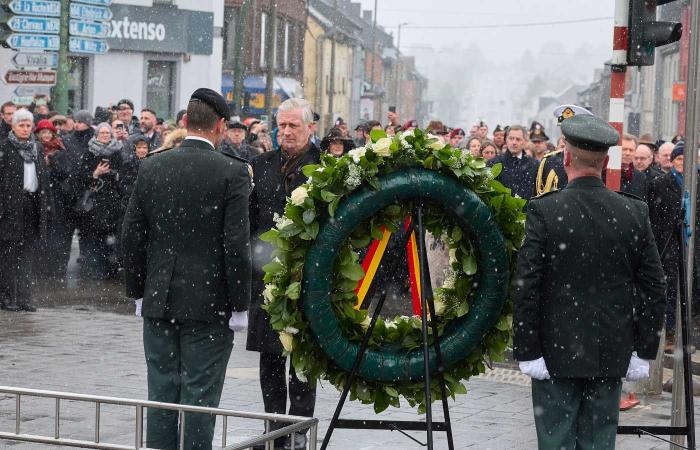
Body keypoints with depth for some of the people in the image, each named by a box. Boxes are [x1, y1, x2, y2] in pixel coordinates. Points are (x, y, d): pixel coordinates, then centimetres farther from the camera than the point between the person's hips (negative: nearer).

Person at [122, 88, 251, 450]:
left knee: (161, 393, 11)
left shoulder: (151, 168, 3)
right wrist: (239, 305, -5)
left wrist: (138, 291, 14)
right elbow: (236, 244, -12)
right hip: (209, 303, -4)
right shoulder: (233, 172, -9)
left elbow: (132, 235, 5)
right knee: (199, 395, 2)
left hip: (159, 301, 4)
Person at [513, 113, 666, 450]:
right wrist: (644, 351, 8)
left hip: (558, 353, -3)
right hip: (612, 356, 3)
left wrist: (527, 351, -6)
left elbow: (526, 288, -12)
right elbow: (653, 288, 2)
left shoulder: (543, 211, -11)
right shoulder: (635, 213, -1)